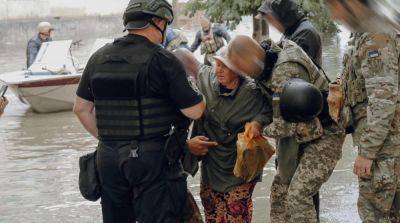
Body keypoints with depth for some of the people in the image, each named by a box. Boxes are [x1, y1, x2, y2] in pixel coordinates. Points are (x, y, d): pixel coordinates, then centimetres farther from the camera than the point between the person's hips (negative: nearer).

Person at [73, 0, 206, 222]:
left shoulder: (99, 58, 7)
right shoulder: (163, 60, -10)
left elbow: (81, 108, 13)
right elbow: (194, 111, -8)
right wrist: (200, 98, 13)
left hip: (108, 157, 6)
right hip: (154, 158, -6)